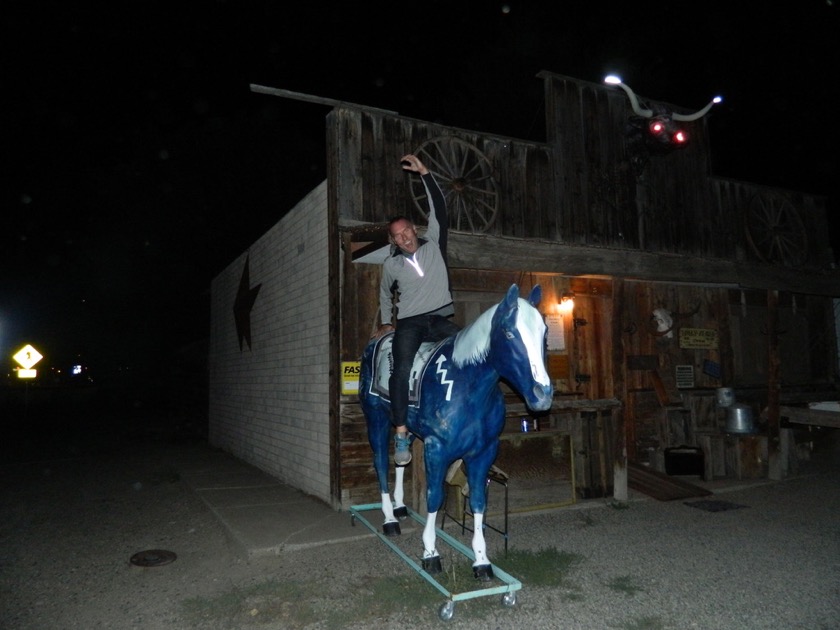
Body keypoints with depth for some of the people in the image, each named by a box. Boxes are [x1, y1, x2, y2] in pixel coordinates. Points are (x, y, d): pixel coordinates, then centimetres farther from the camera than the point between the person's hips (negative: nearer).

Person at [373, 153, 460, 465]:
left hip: (440, 319, 1)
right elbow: (385, 293, 28)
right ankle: (401, 434, -22)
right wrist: (385, 322, 26)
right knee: (403, 368, -23)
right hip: (409, 324, -1)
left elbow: (439, 208, -1)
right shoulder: (391, 264, 10)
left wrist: (424, 173, -5)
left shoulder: (433, 245, 8)